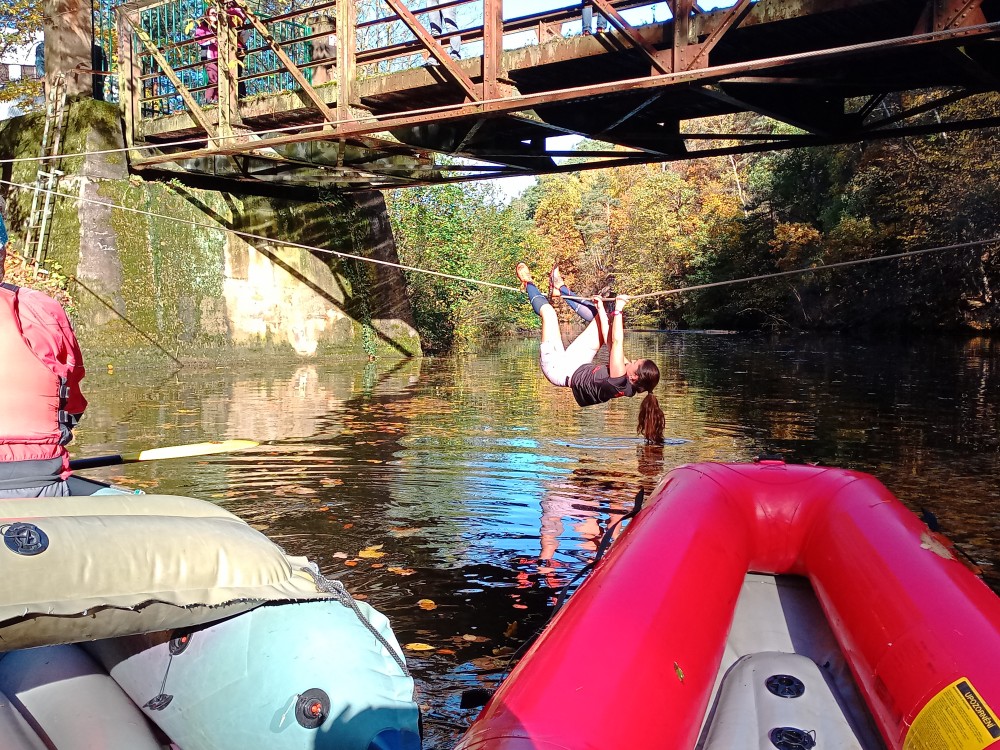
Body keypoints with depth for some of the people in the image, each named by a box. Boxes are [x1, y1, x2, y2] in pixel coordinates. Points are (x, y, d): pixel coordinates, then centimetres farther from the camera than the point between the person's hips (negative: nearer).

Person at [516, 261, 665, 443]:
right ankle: (560, 289, 33)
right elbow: (610, 341, -6)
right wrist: (601, 309, -2)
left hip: (558, 369, -8)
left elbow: (616, 342, -39)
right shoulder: (629, 382, -15)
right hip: (577, 365, 8)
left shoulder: (620, 383, -37)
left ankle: (529, 285, 31)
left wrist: (618, 309, -30)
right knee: (601, 316, 12)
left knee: (547, 310, -4)